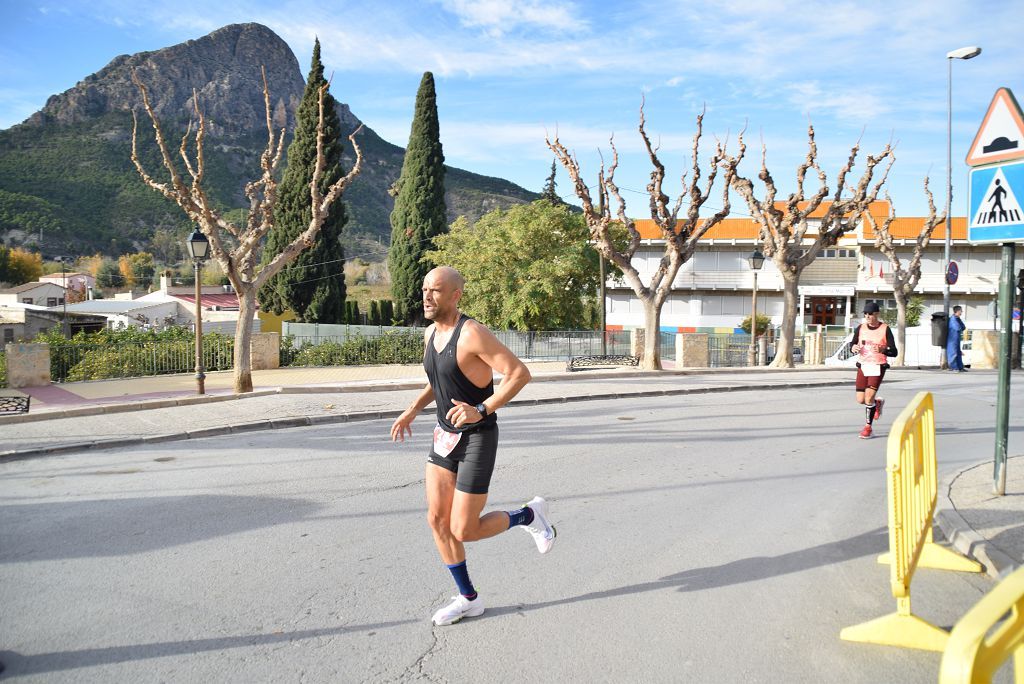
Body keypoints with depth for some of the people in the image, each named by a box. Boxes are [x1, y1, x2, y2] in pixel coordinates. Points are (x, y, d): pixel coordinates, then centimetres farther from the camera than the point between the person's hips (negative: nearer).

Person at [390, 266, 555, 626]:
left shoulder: (472, 334, -22)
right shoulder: (430, 333, 4)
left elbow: (520, 373, -25)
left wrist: (482, 411, -32)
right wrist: (413, 410, 11)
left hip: (477, 438, -8)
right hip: (445, 435, 8)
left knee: (464, 531, -5)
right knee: (437, 520, 4)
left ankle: (530, 515, 20)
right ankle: (468, 599, 21)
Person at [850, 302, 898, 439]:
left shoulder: (885, 329, -7)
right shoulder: (860, 328, 4)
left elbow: (894, 352, -8)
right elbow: (853, 344, 15)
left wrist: (882, 350, -29)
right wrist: (853, 347, -10)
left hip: (878, 367, -4)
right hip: (863, 366, 4)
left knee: (868, 399, -13)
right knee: (860, 400, 3)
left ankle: (868, 427, 5)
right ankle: (878, 403, 38)